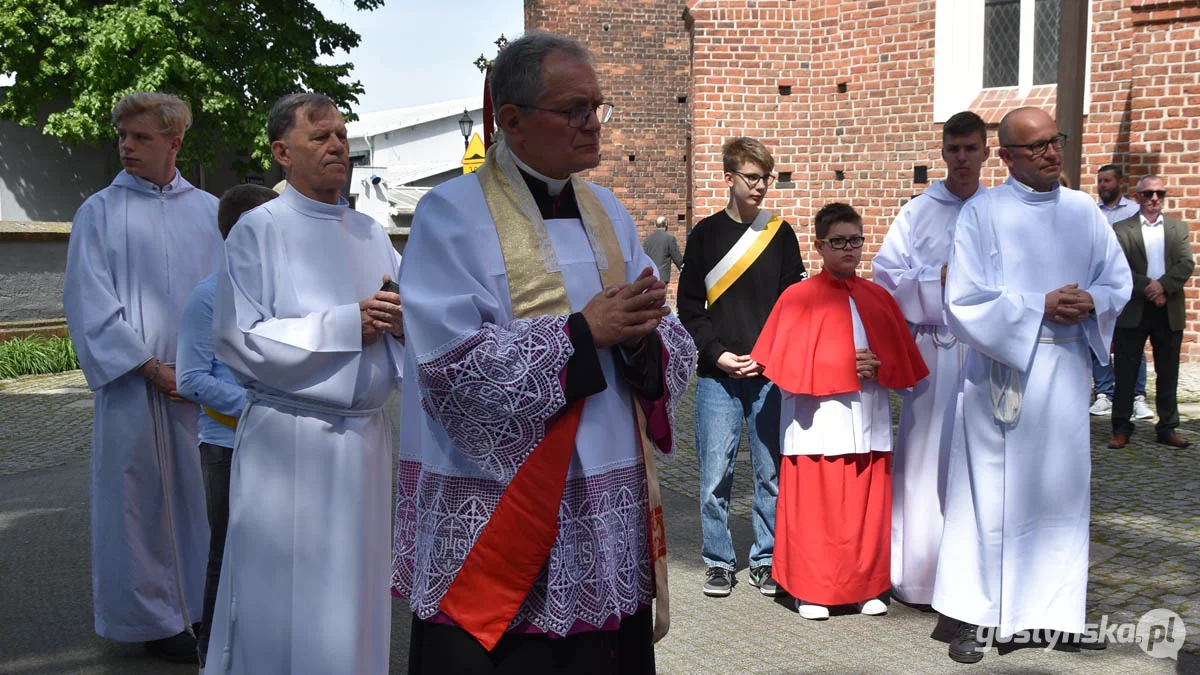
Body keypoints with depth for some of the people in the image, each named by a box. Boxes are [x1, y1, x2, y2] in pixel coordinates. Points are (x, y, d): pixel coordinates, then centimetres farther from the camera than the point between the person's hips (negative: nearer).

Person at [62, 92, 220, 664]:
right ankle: (151, 616, 16)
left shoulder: (209, 211, 9)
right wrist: (151, 367, -10)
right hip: (134, 382, -2)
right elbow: (90, 303, -4)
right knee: (139, 493, 3)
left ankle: (201, 603, 20)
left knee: (199, 489, 7)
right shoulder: (100, 212, 2)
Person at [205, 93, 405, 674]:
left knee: (354, 594, 13)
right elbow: (238, 340, -13)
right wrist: (345, 324, -18)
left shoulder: (370, 233, 11)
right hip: (290, 441, -5)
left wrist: (402, 322, -11)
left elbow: (396, 322, 14)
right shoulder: (259, 229, -6)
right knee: (284, 599, 2)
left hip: (365, 435, 5)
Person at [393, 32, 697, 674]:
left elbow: (675, 351, 9)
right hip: (499, 520, -5)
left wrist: (641, 336, -13)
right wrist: (582, 332, -17)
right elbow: (451, 364, -19)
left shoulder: (606, 212, 11)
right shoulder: (452, 214, -7)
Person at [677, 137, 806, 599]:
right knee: (715, 474, 1)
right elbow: (689, 305, 4)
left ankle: (766, 561, 18)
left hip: (770, 374, 1)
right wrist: (717, 354, -7)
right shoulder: (706, 233, 5)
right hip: (717, 375, -1)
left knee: (772, 473, 4)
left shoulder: (780, 234, 8)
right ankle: (719, 563, 14)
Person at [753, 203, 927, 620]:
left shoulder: (877, 298, 12)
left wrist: (878, 368, -9)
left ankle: (866, 587, 20)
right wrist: (846, 368, -12)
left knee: (868, 506, 7)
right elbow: (789, 365, -7)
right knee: (814, 507, -1)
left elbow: (902, 361, 12)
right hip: (817, 423, -4)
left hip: (868, 421, 4)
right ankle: (811, 591, 11)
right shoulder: (798, 298, -1)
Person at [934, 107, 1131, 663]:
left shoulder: (1083, 211, 8)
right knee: (992, 493, 0)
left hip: (1066, 371, 5)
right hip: (1002, 372, -4)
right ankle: (972, 617, 8)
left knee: (1061, 489, 10)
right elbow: (964, 300, -11)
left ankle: (1056, 609, 22)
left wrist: (1090, 301, -9)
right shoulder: (983, 212, -5)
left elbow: (1120, 281, 13)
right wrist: (1040, 306, -16)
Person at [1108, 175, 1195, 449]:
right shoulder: (1121, 229, 2)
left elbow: (1187, 264, -1)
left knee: (1168, 372, 8)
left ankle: (1167, 427, 17)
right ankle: (1122, 428, 9)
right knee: (1125, 372, 2)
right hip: (1133, 311, -2)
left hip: (1170, 310, 3)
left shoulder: (1179, 228, 11)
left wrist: (1163, 285, -16)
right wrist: (1147, 288, -18)